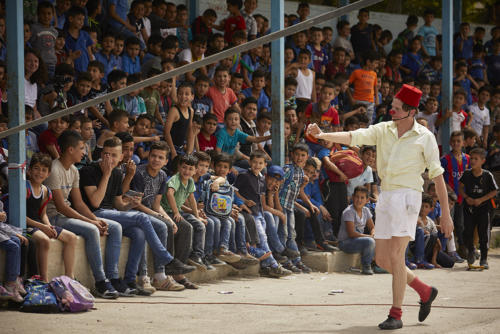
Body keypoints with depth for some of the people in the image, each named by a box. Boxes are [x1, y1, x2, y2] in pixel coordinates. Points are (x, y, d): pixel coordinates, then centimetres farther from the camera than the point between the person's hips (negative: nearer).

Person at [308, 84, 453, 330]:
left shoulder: (424, 137, -4)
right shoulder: (384, 130, 8)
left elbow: (437, 176, -2)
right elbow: (352, 137, -5)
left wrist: (446, 214, -2)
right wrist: (323, 135, -22)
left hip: (407, 196, -6)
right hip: (385, 197, 6)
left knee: (395, 256, -14)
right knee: (382, 259, 6)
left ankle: (396, 314, -7)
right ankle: (425, 292, 26)